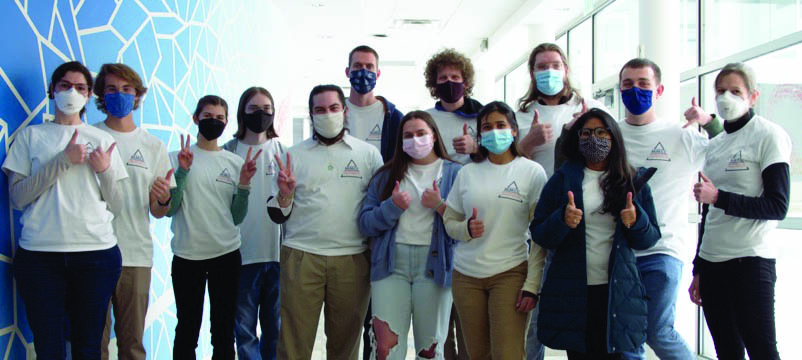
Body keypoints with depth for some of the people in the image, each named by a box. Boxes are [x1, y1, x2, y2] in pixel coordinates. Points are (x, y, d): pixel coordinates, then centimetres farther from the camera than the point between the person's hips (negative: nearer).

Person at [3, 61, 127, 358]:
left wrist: (105, 170, -6)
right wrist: (63, 160, -9)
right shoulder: (31, 135, 10)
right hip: (40, 253, -1)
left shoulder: (102, 140, 13)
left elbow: (115, 207, 12)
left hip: (97, 253, 1)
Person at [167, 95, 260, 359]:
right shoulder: (177, 158, 2)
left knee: (224, 331, 9)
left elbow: (237, 218, 7)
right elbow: (169, 209, -5)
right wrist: (183, 171, -13)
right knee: (187, 330, 6)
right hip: (186, 256, -2)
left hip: (227, 255, 2)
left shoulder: (236, 163, 8)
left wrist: (244, 184, -6)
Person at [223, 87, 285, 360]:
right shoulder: (229, 151, 3)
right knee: (244, 329, 3)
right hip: (242, 253, -2)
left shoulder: (283, 151, 9)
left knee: (276, 327, 10)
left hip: (278, 252, 2)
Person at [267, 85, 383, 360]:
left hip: (352, 259, 0)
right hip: (301, 257, 0)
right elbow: (277, 215, 10)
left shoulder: (368, 154, 8)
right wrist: (285, 195, -11)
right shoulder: (294, 155, 9)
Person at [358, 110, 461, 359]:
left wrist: (440, 206, -14)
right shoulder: (386, 175, 14)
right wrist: (392, 207, -8)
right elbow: (365, 223, 7)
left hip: (434, 264, -1)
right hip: (391, 264, 1)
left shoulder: (454, 173, 8)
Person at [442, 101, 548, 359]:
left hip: (510, 273, -3)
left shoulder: (532, 171, -1)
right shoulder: (467, 173, 8)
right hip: (466, 275, 3)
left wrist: (532, 284, -10)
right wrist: (467, 229, -9)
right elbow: (449, 222, 14)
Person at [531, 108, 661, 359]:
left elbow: (649, 239, 7)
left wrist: (636, 221, -13)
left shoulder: (634, 181, 8)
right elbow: (539, 234, 1)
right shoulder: (562, 179, 5)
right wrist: (562, 221, -18)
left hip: (616, 292, 1)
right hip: (571, 292, -1)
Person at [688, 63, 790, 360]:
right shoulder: (715, 145, 16)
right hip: (711, 263, 7)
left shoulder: (769, 135, -3)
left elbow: (778, 207, -12)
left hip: (750, 261, -6)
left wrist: (718, 197, -19)